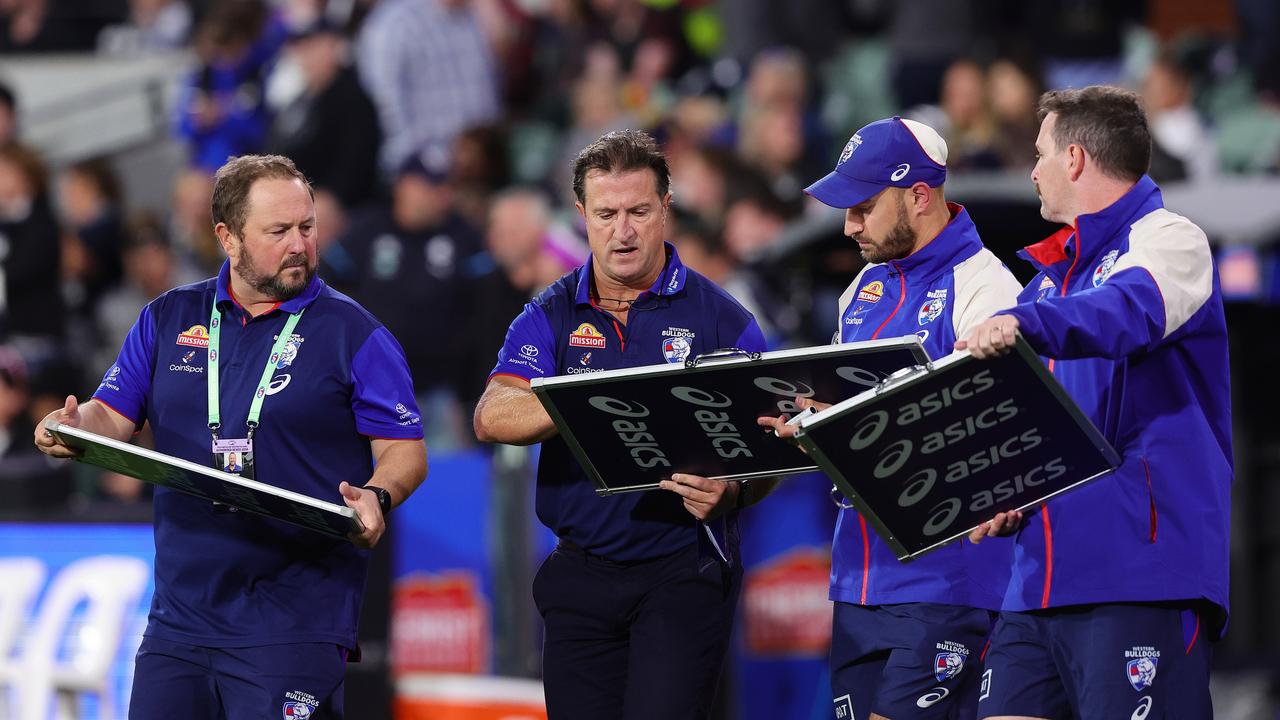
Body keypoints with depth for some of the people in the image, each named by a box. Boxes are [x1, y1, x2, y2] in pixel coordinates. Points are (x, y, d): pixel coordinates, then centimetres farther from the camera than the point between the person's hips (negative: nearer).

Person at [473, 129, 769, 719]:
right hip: (582, 577, 3)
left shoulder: (720, 319, 2)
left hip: (684, 574, -3)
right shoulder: (551, 317, 7)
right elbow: (492, 417, -9)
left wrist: (729, 492, -22)